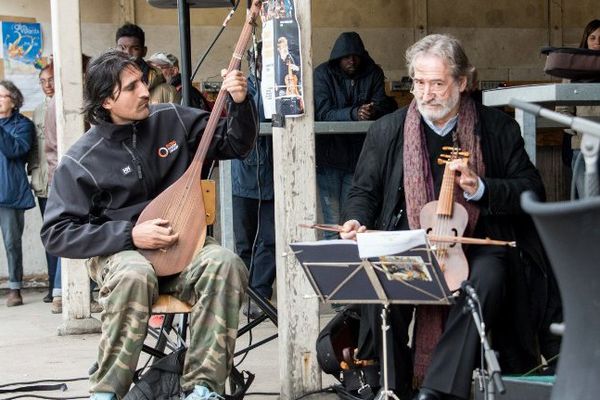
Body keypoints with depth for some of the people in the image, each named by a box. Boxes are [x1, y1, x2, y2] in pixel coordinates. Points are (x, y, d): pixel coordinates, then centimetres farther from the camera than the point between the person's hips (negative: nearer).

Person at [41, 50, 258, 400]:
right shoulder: (81, 161, -7)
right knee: (135, 276, -39)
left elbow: (236, 144, 13)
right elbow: (57, 233, -8)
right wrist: (129, 235, -17)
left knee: (225, 263, -30)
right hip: (120, 251, -3)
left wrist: (240, 103, -9)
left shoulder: (173, 120, 4)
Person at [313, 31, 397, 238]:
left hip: (358, 157, 3)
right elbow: (323, 113, -16)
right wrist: (354, 113, -32)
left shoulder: (372, 73, 4)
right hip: (329, 157, -2)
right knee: (333, 223, -4)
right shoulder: (323, 74, -5)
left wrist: (372, 111, -30)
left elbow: (382, 105, -6)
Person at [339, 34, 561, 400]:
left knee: (489, 275, -36)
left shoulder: (498, 129, 4)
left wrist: (480, 189, -13)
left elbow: (533, 190, 3)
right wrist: (357, 221, -5)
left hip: (477, 244, -1)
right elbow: (364, 191, 17)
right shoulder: (387, 132, 8)